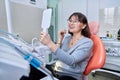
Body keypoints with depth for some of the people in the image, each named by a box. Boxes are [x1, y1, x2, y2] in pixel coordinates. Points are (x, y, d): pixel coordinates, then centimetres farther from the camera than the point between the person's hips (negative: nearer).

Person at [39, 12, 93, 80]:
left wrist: (50, 43, -34)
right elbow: (57, 55, 8)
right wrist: (60, 39, -1)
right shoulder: (67, 36, 8)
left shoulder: (87, 42, -11)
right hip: (56, 71, 6)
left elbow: (71, 61, -28)